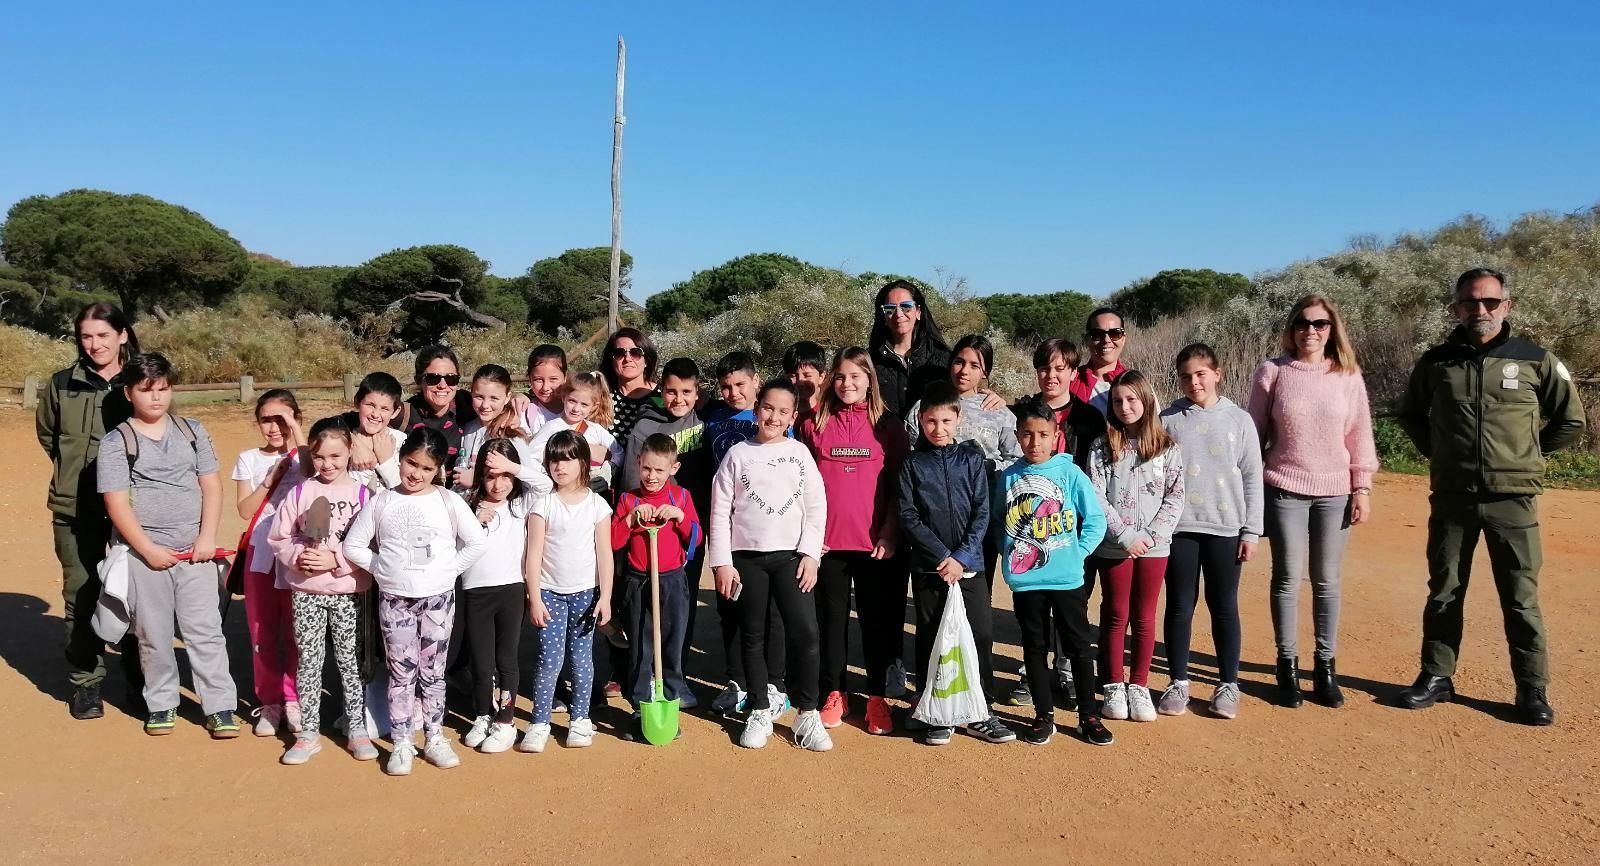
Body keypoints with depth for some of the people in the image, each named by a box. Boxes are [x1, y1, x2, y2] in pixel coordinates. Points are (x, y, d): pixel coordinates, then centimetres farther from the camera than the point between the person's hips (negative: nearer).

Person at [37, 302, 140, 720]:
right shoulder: (62, 385, 1)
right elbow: (47, 433, 18)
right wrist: (75, 465, 9)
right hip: (75, 510, 1)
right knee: (81, 598, 8)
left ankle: (140, 684, 18)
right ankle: (85, 683, 21)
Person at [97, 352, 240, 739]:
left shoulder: (192, 431, 7)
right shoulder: (116, 442, 0)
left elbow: (211, 486, 5)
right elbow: (116, 503, -6)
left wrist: (207, 537, -6)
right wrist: (148, 549, -12)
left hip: (195, 549, 1)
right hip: (144, 552, -1)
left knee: (205, 629, 0)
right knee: (153, 633, 8)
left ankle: (220, 707, 5)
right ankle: (161, 705, 23)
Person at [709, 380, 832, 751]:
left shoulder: (800, 453, 5)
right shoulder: (738, 455, 3)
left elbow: (816, 507, 3)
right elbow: (720, 511, 1)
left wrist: (810, 554, -5)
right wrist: (722, 562, -4)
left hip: (791, 555, 0)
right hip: (746, 557, 1)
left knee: (804, 632, -10)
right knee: (752, 636, 8)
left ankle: (807, 714, 2)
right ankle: (761, 711, 21)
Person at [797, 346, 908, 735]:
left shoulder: (888, 426, 3)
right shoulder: (814, 425, 5)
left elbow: (897, 485, 2)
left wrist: (889, 534, -6)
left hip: (875, 542, -1)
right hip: (827, 541, 1)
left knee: (877, 619, 5)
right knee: (832, 617, 9)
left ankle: (877, 698, 16)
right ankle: (833, 694, 20)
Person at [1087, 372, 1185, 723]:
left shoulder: (1167, 448, 3)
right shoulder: (1103, 446, -1)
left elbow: (1175, 498, 0)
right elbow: (1096, 497, -7)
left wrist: (1151, 535, -12)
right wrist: (1125, 535, -14)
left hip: (1154, 546, 1)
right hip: (1114, 546, -1)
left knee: (1144, 617, 9)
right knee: (1115, 615, 8)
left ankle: (1139, 687, 20)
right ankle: (1113, 686, 18)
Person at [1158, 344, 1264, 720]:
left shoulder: (1239, 420, 2)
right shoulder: (1168, 420, 2)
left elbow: (1252, 478, 3)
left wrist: (1251, 531, 0)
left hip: (1225, 529, 0)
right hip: (1178, 527, 0)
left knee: (1224, 607, 8)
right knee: (1180, 607, 7)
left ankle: (1228, 685, 19)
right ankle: (1178, 683, 18)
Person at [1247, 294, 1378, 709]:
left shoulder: (1348, 376, 4)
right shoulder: (1272, 372, 0)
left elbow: (1360, 436, 7)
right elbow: (1254, 433, 3)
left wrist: (1362, 489, 3)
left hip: (1334, 493, 1)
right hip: (1284, 491, -1)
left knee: (1326, 581, 6)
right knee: (1287, 578, 3)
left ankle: (1325, 667, 16)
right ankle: (1288, 666, 13)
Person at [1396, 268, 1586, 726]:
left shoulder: (1536, 361, -1)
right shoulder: (1436, 362, 3)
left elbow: (1571, 422, 10)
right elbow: (1410, 415, 19)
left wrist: (1525, 454, 6)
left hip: (1513, 499, -1)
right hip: (1451, 498, 2)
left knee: (1521, 598, 4)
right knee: (1444, 592, 11)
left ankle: (1532, 690, 16)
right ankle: (1436, 676, 22)